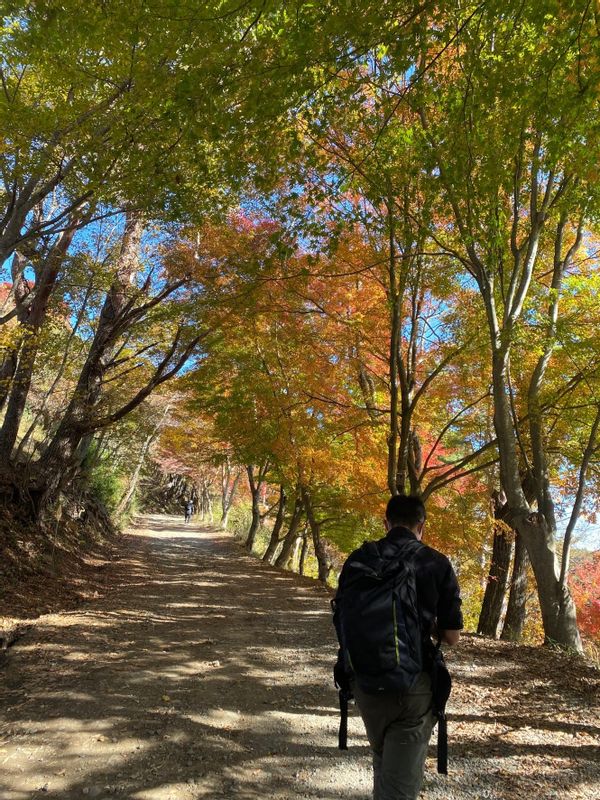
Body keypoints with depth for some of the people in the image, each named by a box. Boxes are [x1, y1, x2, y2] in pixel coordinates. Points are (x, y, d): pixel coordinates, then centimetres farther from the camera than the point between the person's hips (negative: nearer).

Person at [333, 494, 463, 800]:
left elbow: (340, 621, 4)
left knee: (382, 759, 29)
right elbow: (452, 636, -4)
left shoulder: (358, 559, -3)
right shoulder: (437, 564, -7)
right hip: (413, 684, -3)